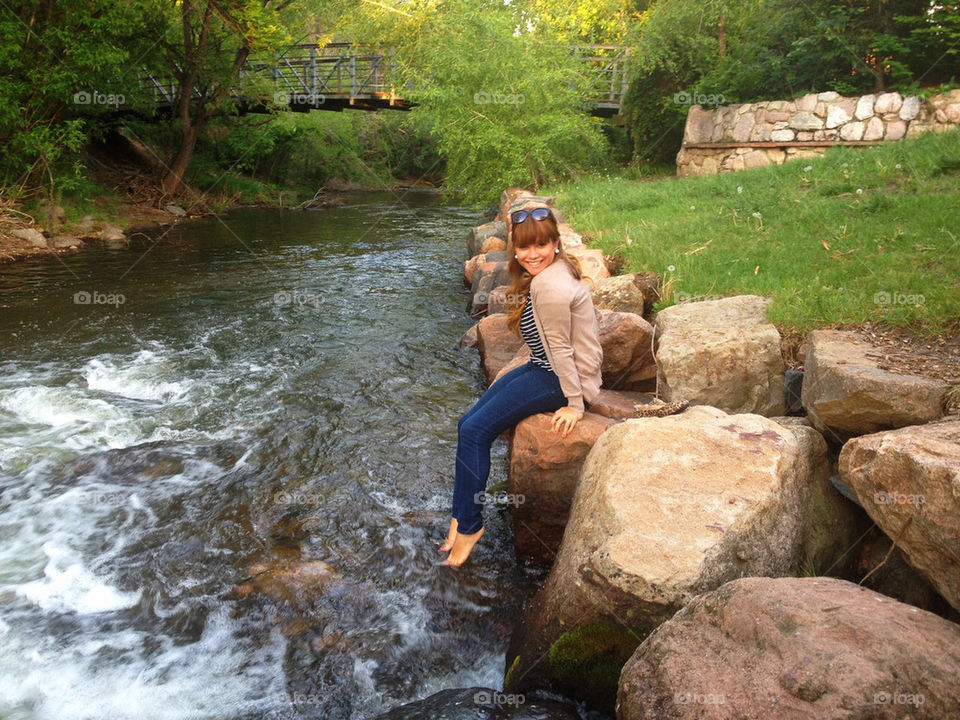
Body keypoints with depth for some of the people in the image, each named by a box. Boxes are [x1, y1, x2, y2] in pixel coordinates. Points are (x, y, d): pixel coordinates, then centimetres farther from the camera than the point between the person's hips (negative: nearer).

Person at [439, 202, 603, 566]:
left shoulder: (550, 285, -25)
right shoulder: (542, 275, 7)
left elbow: (561, 349, -20)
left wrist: (575, 403, -13)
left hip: (558, 379, -10)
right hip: (544, 369, 10)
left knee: (475, 432, -12)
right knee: (468, 424, 2)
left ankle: (469, 524, 5)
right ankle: (461, 518, 10)